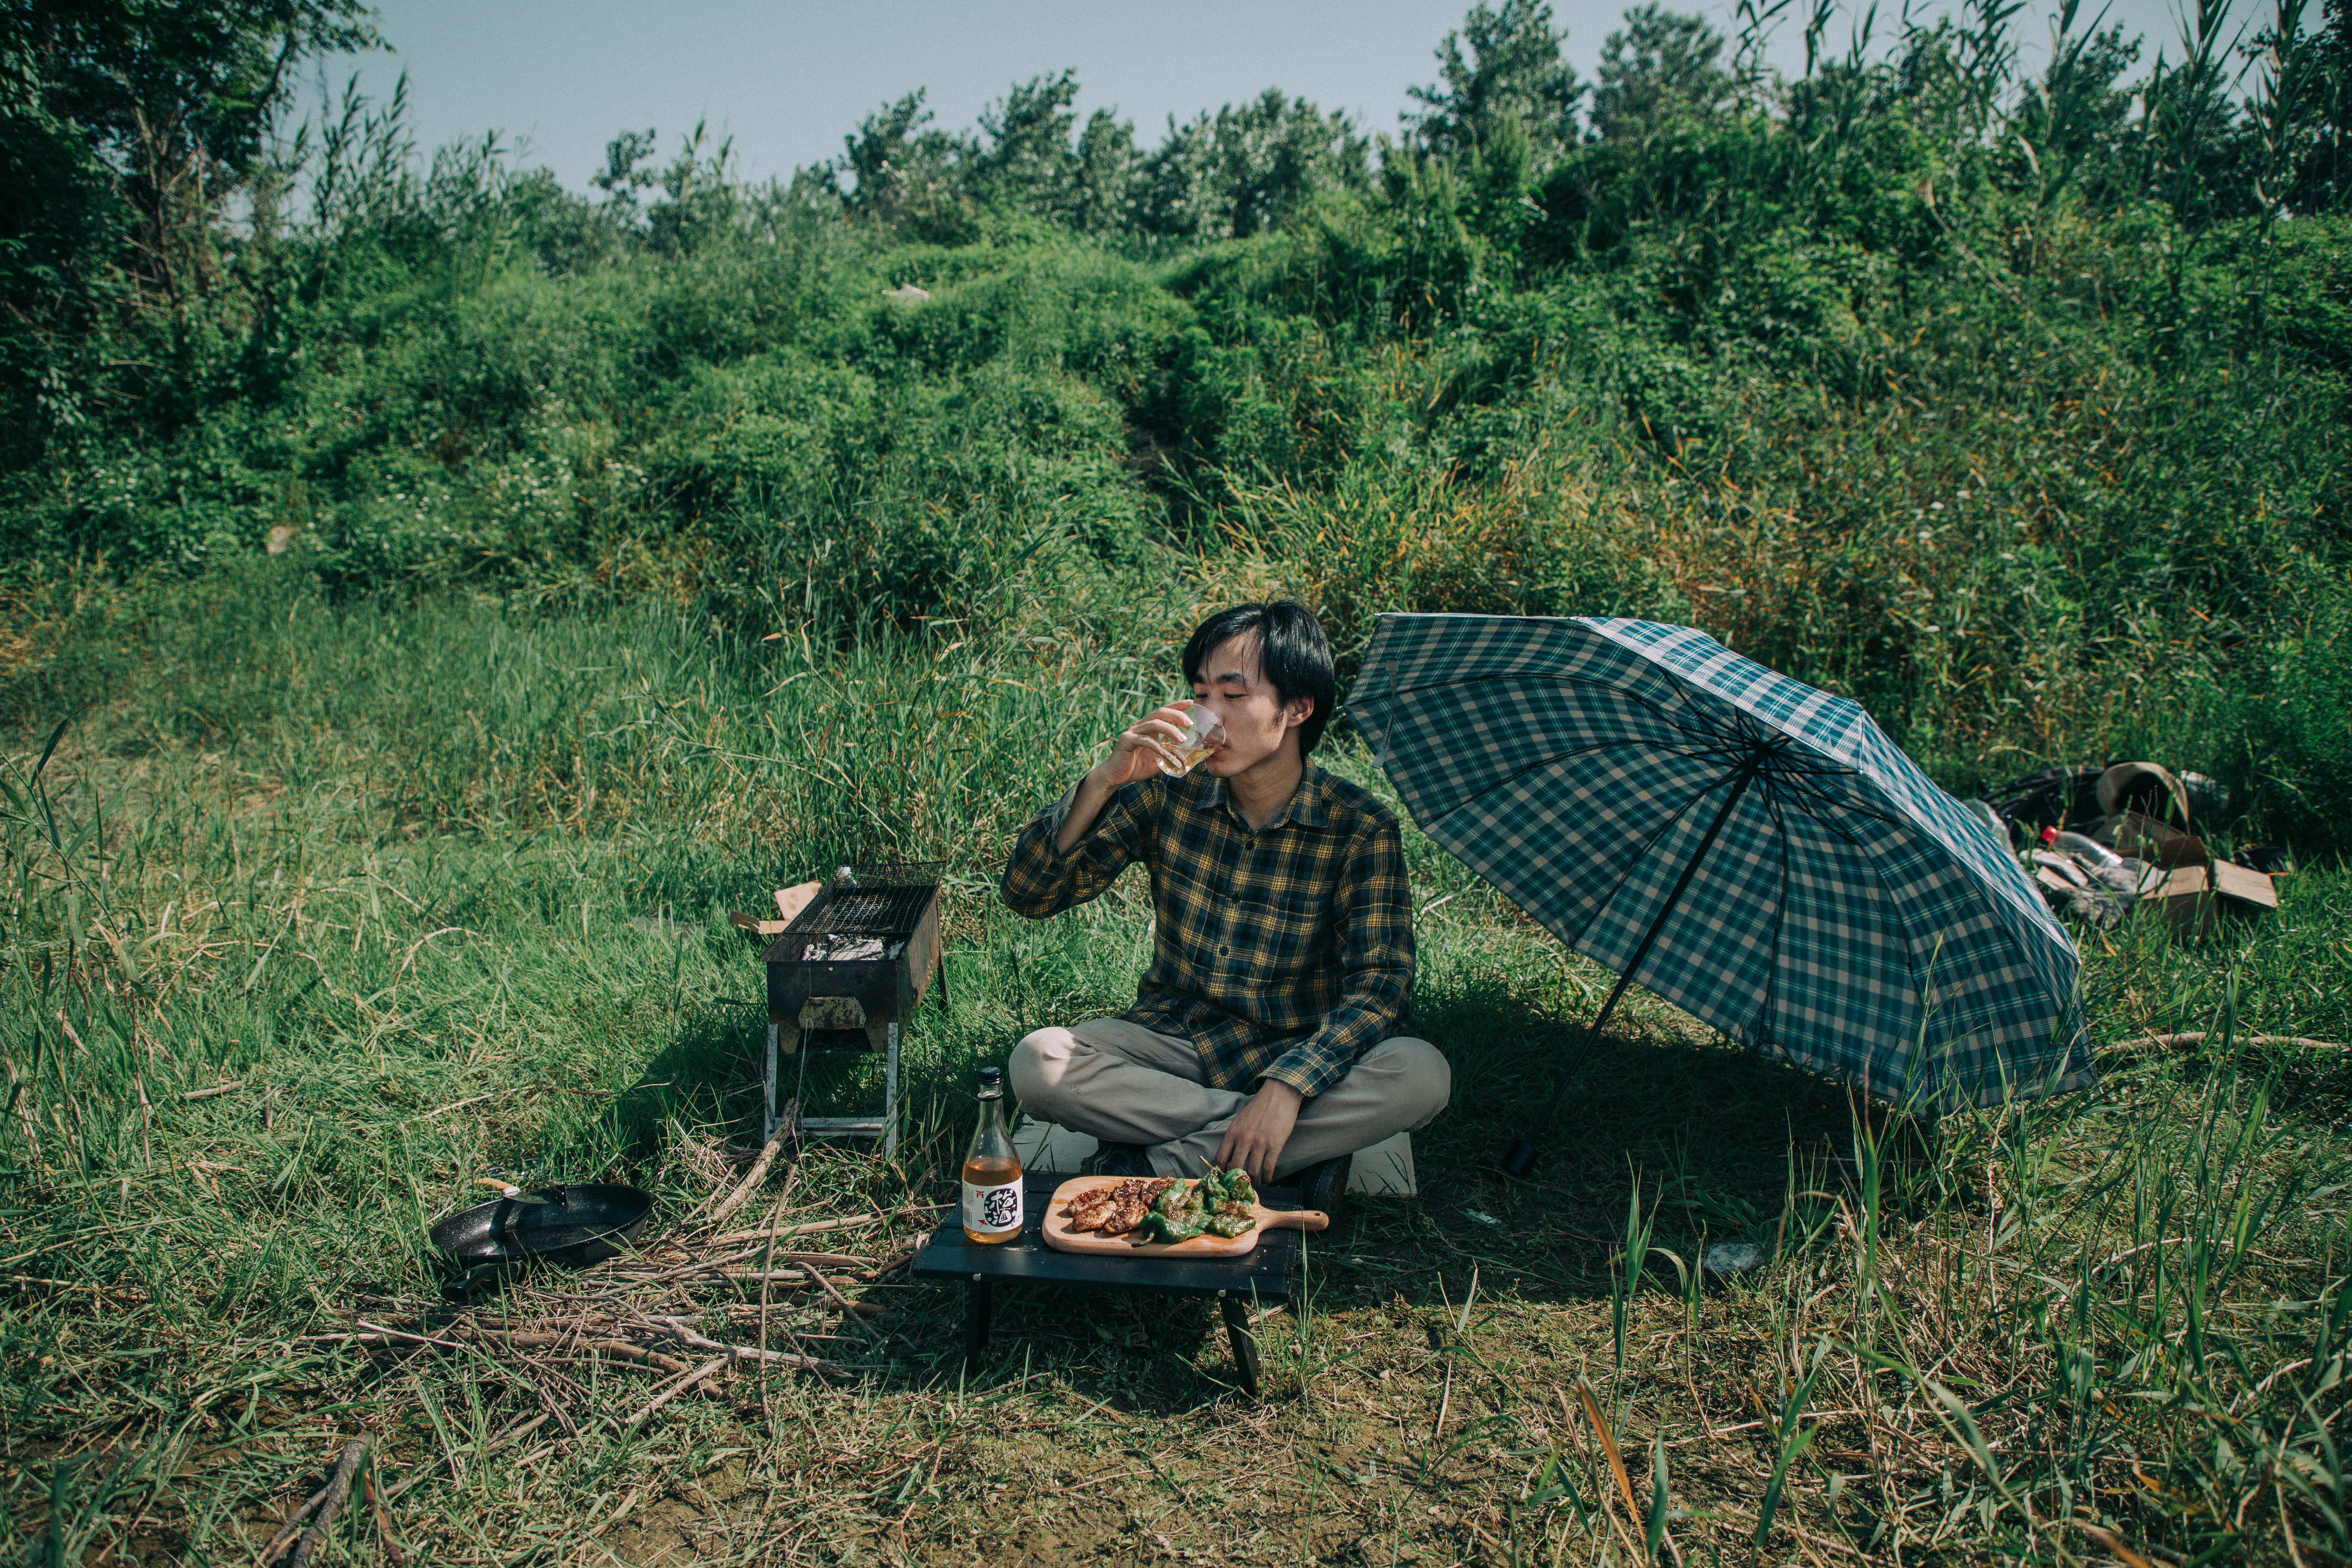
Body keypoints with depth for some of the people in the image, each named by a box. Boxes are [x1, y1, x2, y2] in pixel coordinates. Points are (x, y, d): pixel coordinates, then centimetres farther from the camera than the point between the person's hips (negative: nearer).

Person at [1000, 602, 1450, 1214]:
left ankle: (1162, 1162, -24)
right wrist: (1102, 782, -24)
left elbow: (1379, 981, -17)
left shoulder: (1359, 826, -11)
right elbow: (1027, 895, -8)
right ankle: (1308, 1145, -20)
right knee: (1037, 1063, -27)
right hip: (1173, 1041, 2)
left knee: (1424, 1075, -30)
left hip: (1294, 1052, -2)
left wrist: (1287, 1087, -32)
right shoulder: (1168, 793, -6)